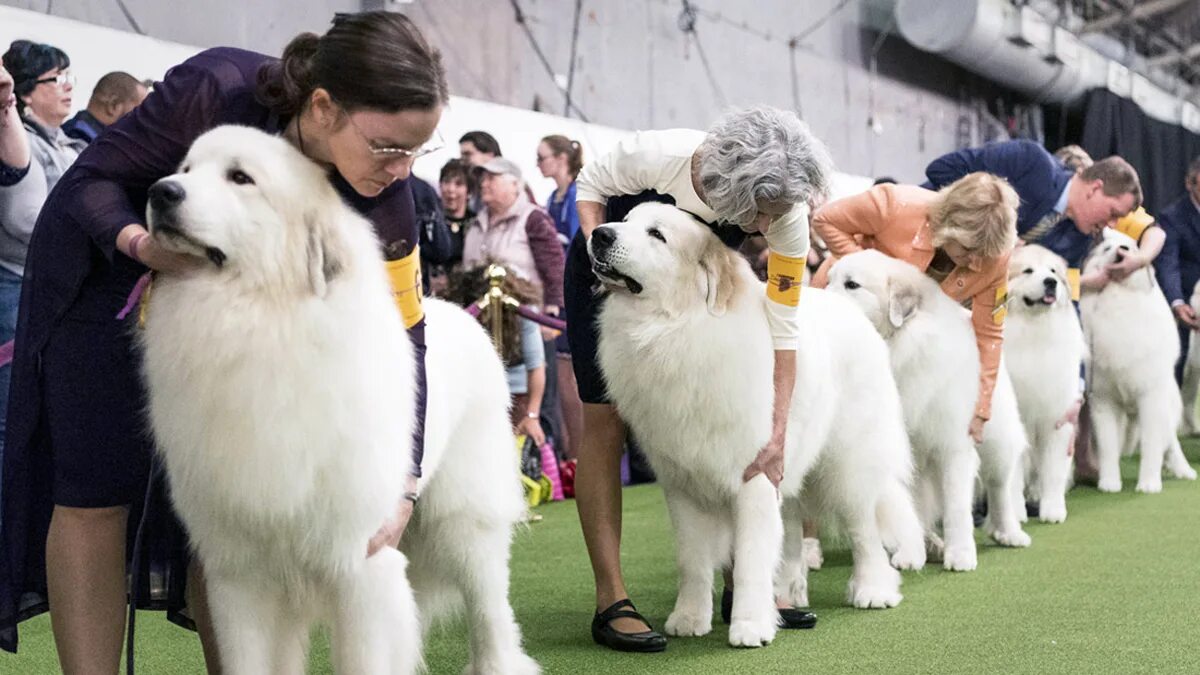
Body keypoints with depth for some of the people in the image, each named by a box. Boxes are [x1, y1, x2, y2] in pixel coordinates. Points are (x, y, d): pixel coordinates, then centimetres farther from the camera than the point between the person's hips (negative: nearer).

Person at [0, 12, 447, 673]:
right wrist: (141, 242, -44)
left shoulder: (383, 193, -26)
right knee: (97, 491, -6)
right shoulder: (218, 90, -36)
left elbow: (402, 337, -18)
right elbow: (91, 178, -23)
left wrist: (403, 482, -25)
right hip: (106, 269, -3)